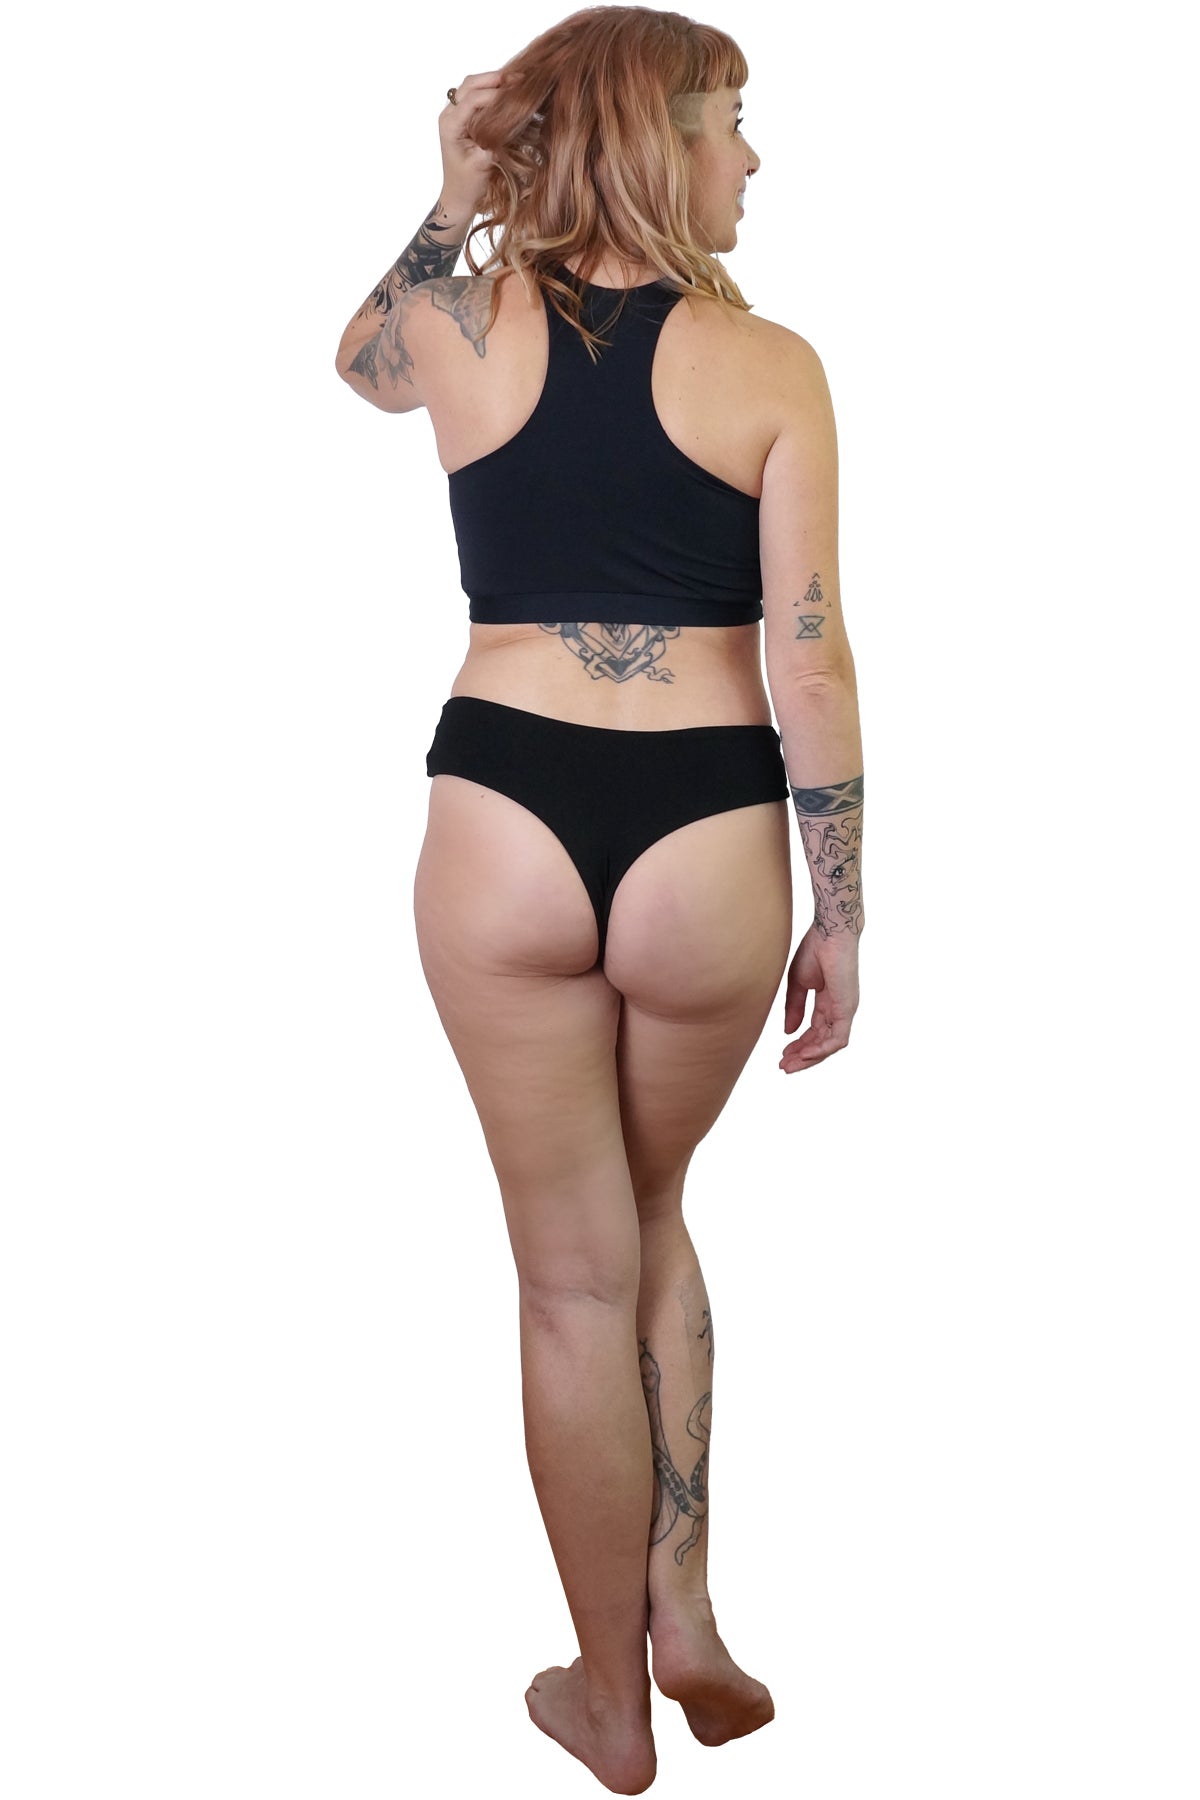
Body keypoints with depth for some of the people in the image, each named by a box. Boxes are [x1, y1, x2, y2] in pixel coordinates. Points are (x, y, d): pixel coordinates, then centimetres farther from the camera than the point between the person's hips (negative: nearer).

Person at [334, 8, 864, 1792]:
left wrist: (452, 202, 18)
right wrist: (841, 909, 0)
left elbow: (362, 355, 29)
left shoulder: (466, 332, 2)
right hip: (706, 842, 0)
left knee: (576, 1274, 13)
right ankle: (685, 1615, 26)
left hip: (500, 824, 1)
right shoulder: (769, 364, -4)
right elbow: (810, 657, -7)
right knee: (653, 1214, 26)